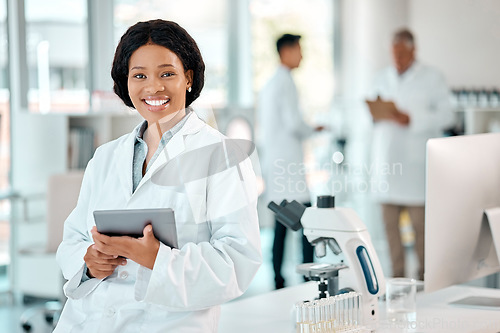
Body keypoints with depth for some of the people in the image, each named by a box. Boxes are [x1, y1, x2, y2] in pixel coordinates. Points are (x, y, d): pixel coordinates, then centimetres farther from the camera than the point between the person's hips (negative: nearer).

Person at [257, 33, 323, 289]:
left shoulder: (269, 84, 19)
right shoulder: (285, 82, -10)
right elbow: (294, 123, -17)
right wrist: (313, 130, 2)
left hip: (272, 160, 9)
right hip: (288, 162, -9)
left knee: (282, 222, 8)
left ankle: (278, 280, 7)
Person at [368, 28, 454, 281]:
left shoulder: (432, 78, 2)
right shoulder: (383, 78, 16)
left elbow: (446, 116, -5)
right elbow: (372, 114, 21)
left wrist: (411, 119, -16)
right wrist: (378, 113, -3)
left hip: (416, 162, -4)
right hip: (387, 161, 5)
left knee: (420, 221, -6)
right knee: (390, 222, 4)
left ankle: (424, 276, 2)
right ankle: (397, 276, 11)